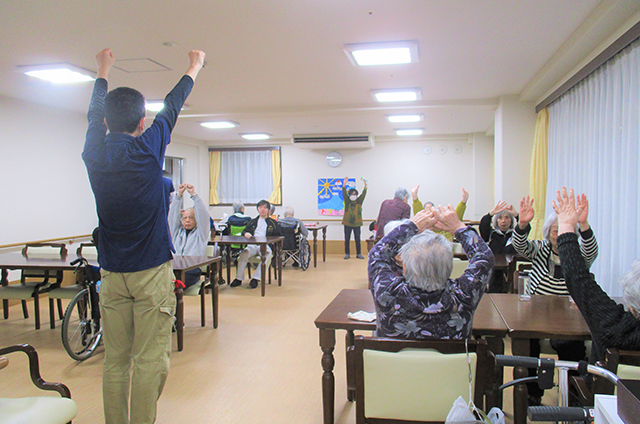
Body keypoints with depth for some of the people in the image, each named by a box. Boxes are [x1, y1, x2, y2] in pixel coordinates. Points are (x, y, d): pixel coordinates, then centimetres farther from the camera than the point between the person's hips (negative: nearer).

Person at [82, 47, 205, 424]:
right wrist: (195, 66, 27)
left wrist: (104, 71, 40)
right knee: (149, 360, 0)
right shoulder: (148, 148, -6)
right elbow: (172, 105, 10)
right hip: (152, 270, -4)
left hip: (112, 273, 5)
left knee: (115, 360, 10)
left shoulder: (95, 152, 2)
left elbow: (95, 114, 23)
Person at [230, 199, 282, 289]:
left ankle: (256, 278, -39)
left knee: (268, 253, -38)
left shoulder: (273, 222, 20)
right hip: (253, 245, 2)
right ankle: (239, 278, -28)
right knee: (244, 252, -32)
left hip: (265, 245, -2)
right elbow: (244, 231, 28)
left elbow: (280, 236, 15)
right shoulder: (253, 221, 28)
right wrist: (246, 233, 3)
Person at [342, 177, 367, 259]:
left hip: (357, 223, 0)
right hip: (347, 223, 0)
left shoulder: (359, 201, 7)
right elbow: (344, 193, -7)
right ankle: (347, 254, 12)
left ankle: (359, 254, 11)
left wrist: (365, 185, -17)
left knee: (357, 239, 3)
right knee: (347, 239, 4)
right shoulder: (347, 201, 5)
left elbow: (364, 194, -4)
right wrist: (344, 183, -20)